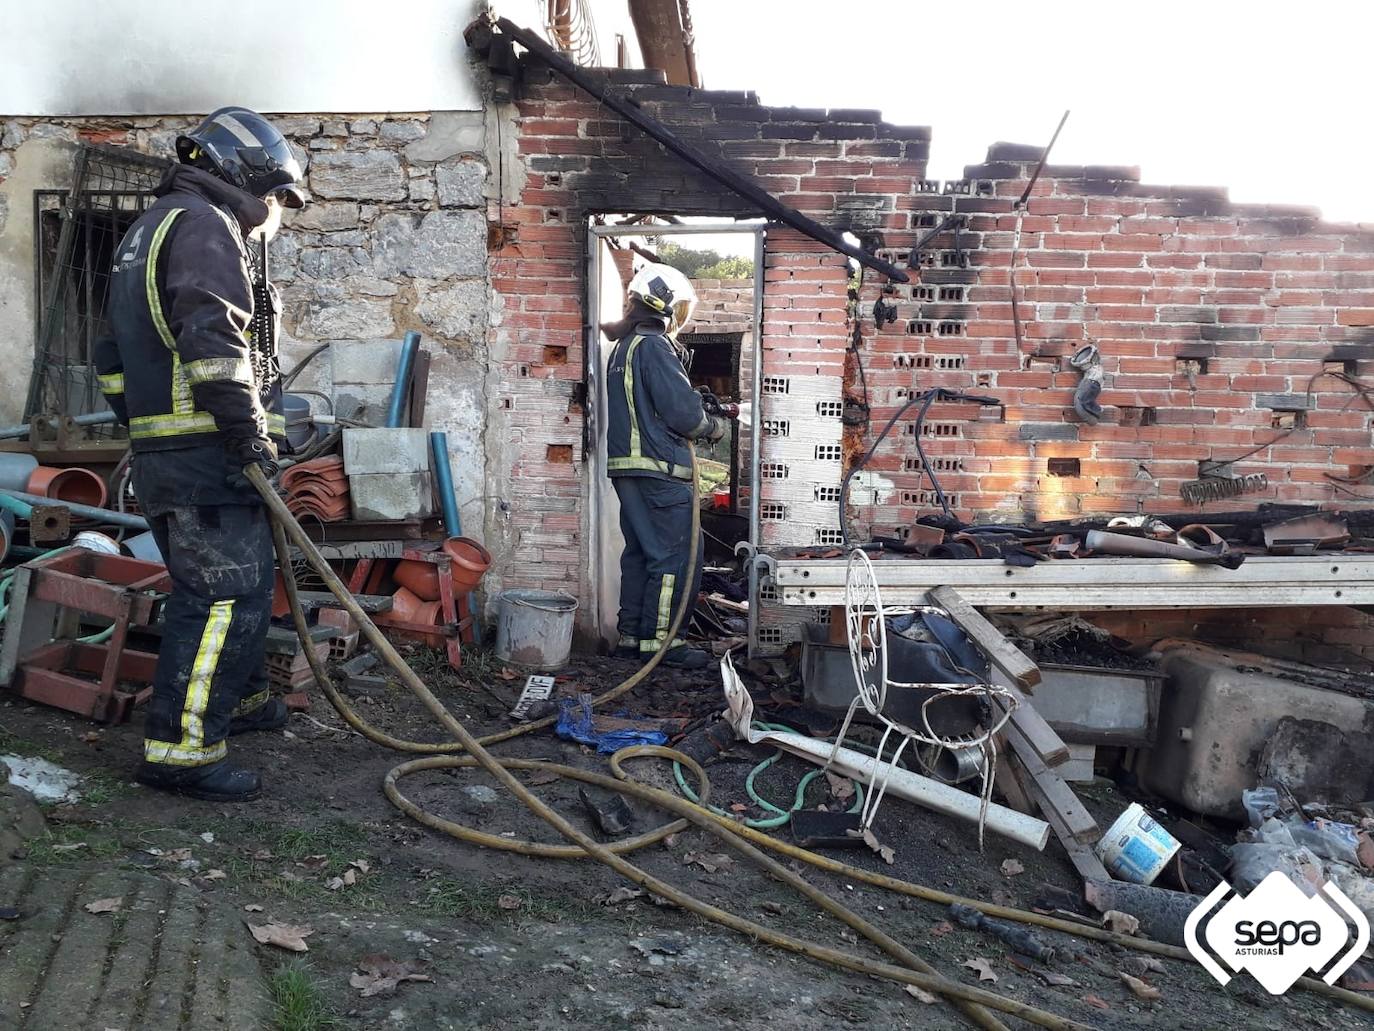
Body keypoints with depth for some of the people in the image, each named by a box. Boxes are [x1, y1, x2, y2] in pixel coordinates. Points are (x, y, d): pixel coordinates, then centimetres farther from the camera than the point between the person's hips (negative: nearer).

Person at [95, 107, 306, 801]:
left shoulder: (148, 231, 26)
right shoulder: (204, 225, -8)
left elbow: (115, 352, 28)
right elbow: (213, 339, -22)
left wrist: (142, 425, 29)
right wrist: (251, 433, -18)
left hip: (164, 451, 11)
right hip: (205, 457, -10)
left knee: (242, 583, 20)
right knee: (225, 595, -9)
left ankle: (240, 698, 35)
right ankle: (180, 748, -6)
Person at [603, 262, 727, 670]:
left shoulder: (623, 348, 18)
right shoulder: (655, 347, -12)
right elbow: (682, 412, -17)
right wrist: (714, 427, 2)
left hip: (626, 467, 10)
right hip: (659, 469, -10)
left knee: (640, 552, 15)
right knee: (677, 556, -3)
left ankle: (630, 635, 20)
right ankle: (660, 639, 1)